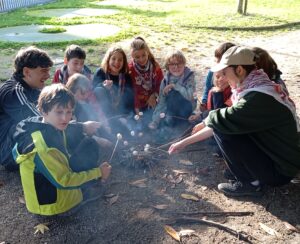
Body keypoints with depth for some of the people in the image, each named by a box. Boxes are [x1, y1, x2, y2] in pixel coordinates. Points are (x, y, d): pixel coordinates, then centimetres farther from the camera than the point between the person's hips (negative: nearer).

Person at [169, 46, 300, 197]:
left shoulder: (259, 98, -27)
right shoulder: (253, 89, 3)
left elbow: (225, 120, -32)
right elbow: (220, 124, 4)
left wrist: (206, 121, -7)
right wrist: (184, 143, 4)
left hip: (280, 170, -8)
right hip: (271, 152, 8)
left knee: (224, 129, -20)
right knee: (219, 126, 3)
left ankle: (249, 182, -2)